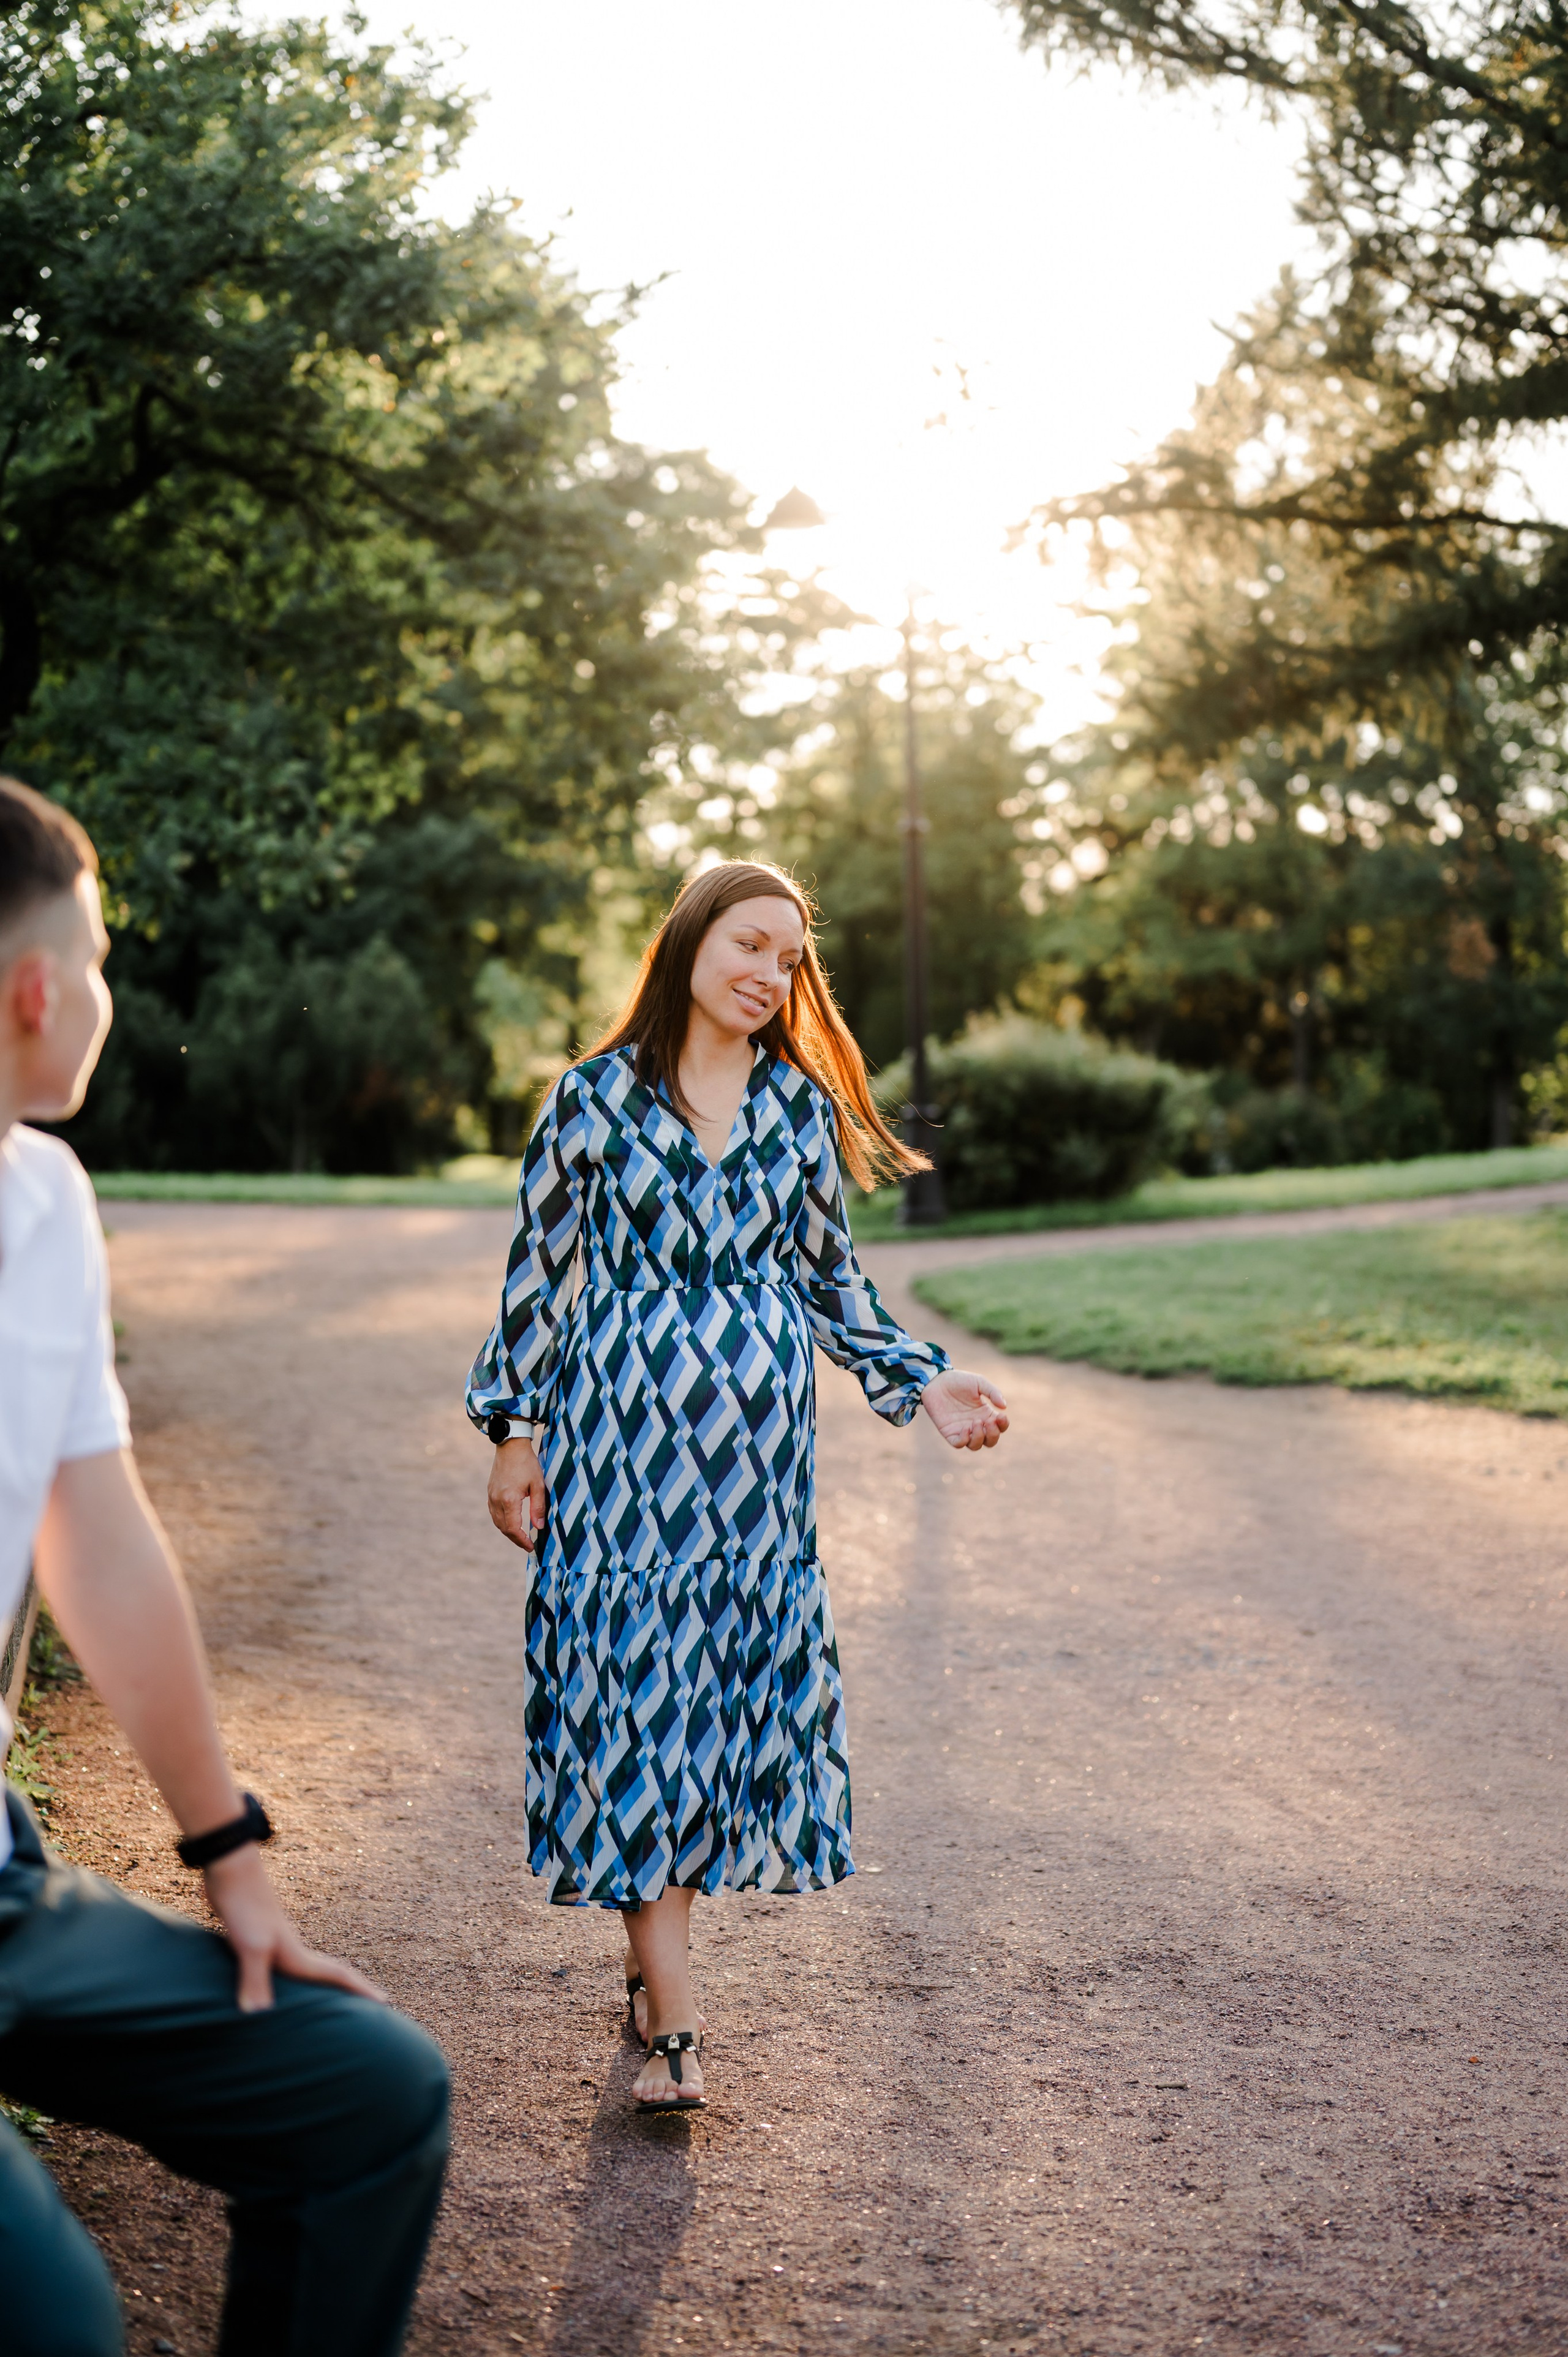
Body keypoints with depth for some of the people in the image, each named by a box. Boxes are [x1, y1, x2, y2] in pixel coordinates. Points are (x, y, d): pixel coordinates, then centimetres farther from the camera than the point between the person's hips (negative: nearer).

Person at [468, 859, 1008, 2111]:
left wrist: (928, 1382, 5)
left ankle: (655, 1940, 21)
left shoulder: (800, 1105, 7)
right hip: (622, 1430, -3)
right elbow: (540, 1268, 4)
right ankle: (673, 2019, -4)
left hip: (758, 1442, 3)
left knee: (742, 1684, 3)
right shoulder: (597, 1097, -1)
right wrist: (516, 1431, 3)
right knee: (631, 1680, -7)